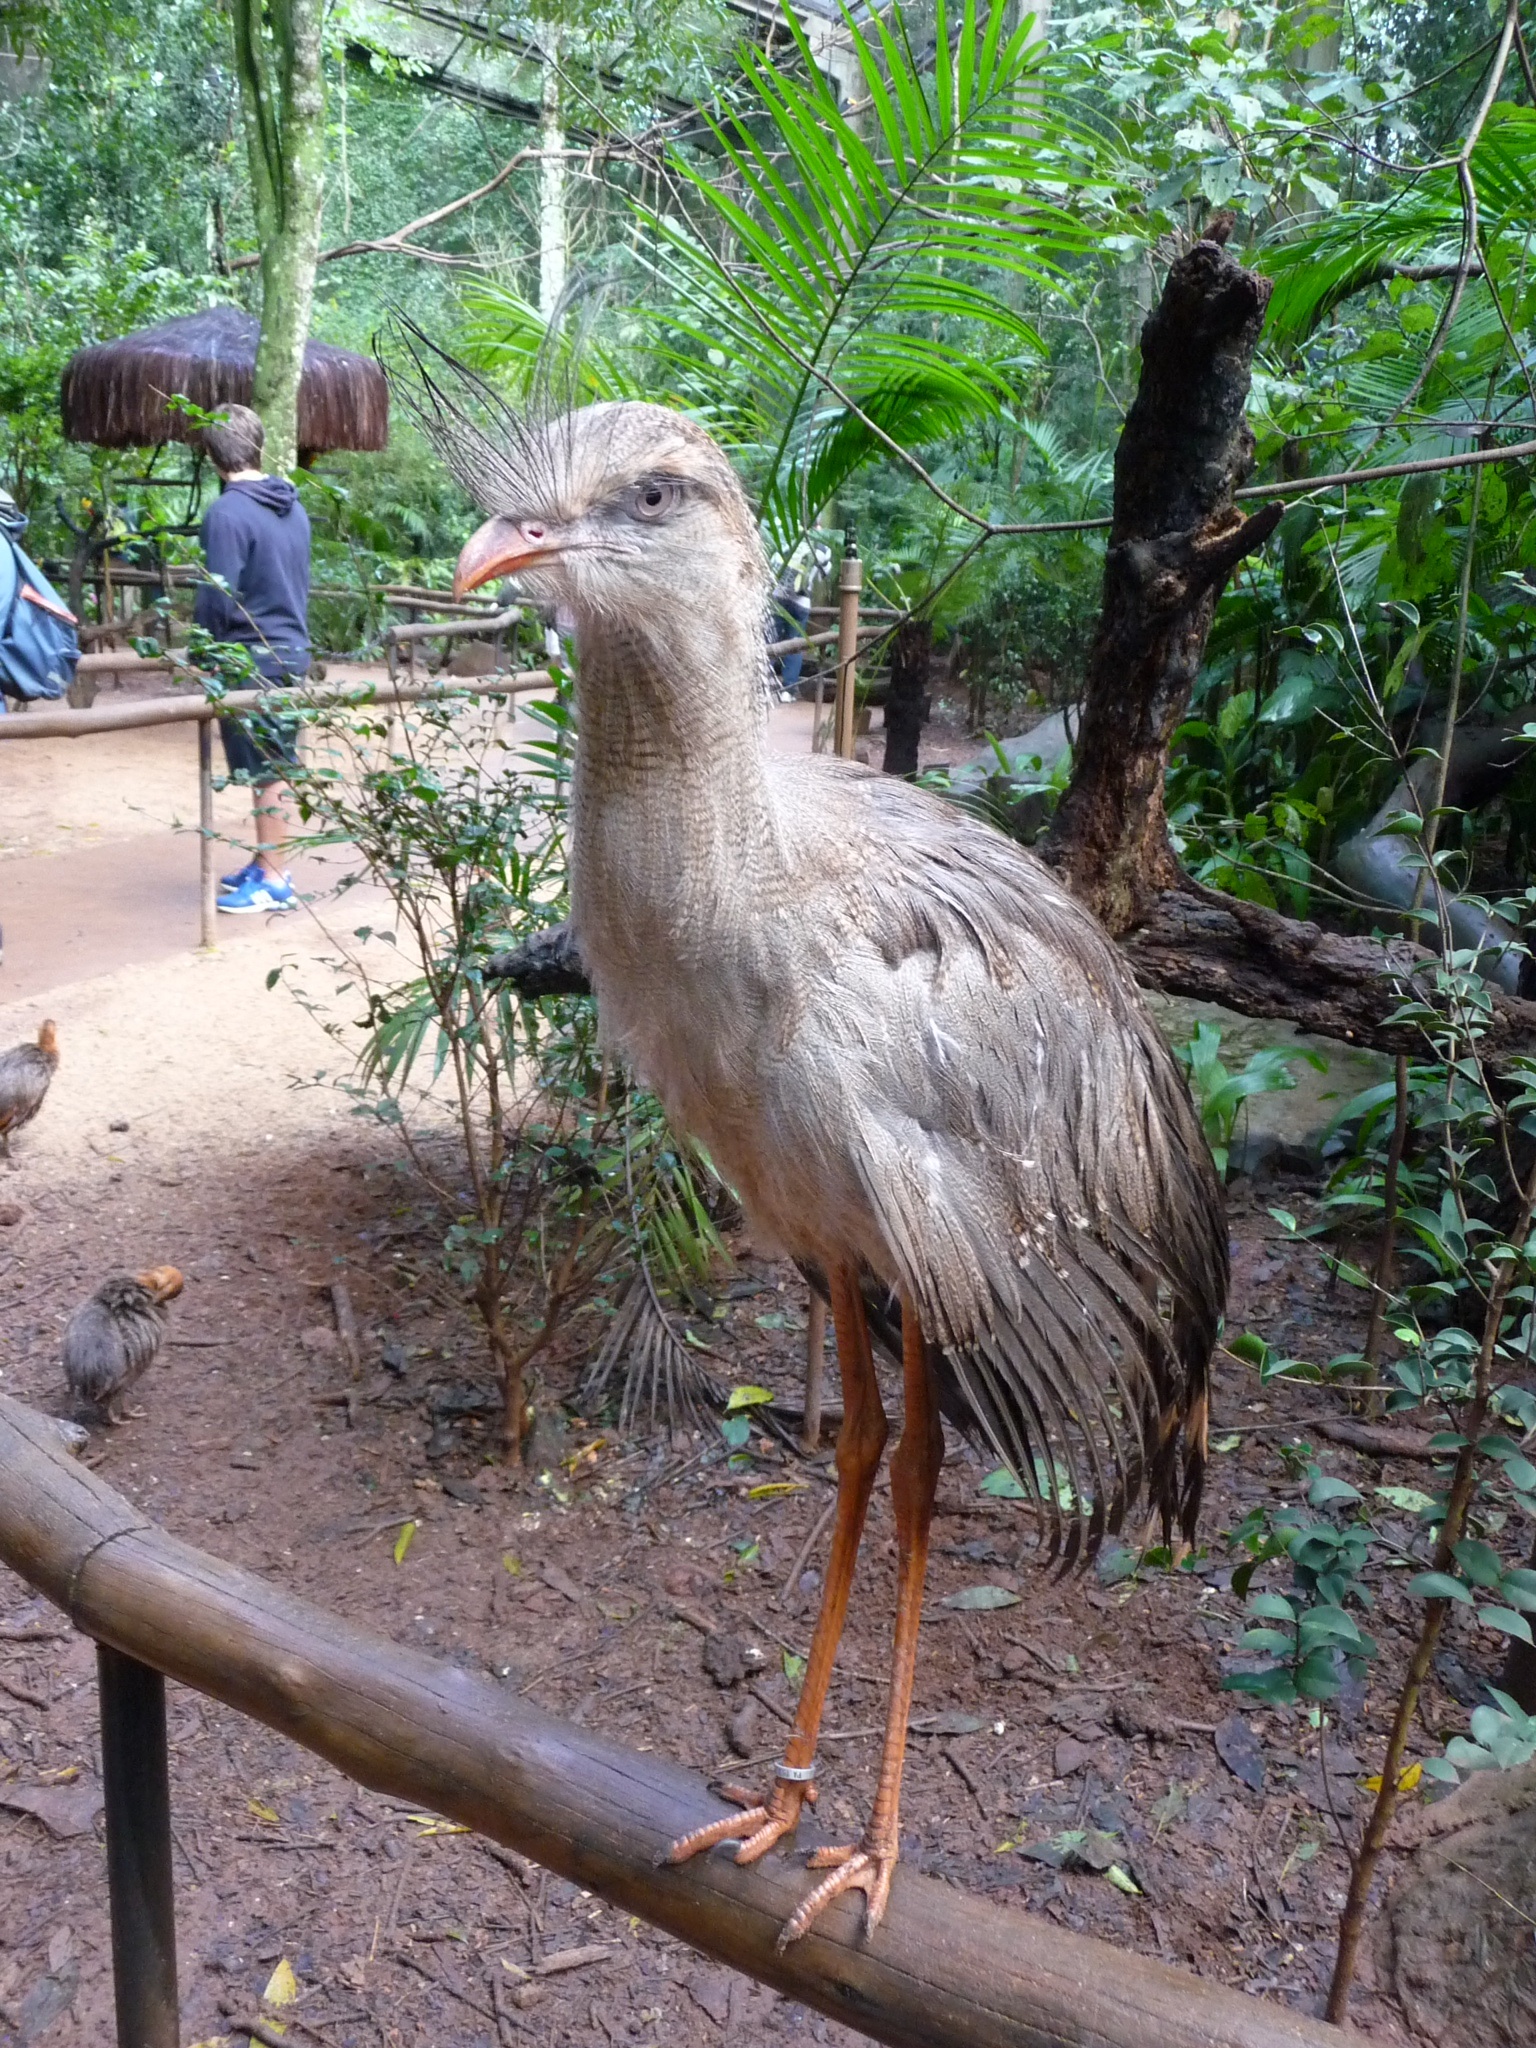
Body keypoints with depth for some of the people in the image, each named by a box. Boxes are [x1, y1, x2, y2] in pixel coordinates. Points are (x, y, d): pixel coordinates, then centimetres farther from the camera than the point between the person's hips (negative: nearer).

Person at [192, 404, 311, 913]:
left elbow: (218, 601, -16)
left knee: (266, 773, -1)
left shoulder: (227, 512, -16)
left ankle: (275, 881, 6)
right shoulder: (293, 507, 8)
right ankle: (264, 863, 25)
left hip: (251, 658, -8)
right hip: (293, 651, 8)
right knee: (273, 768, 15)